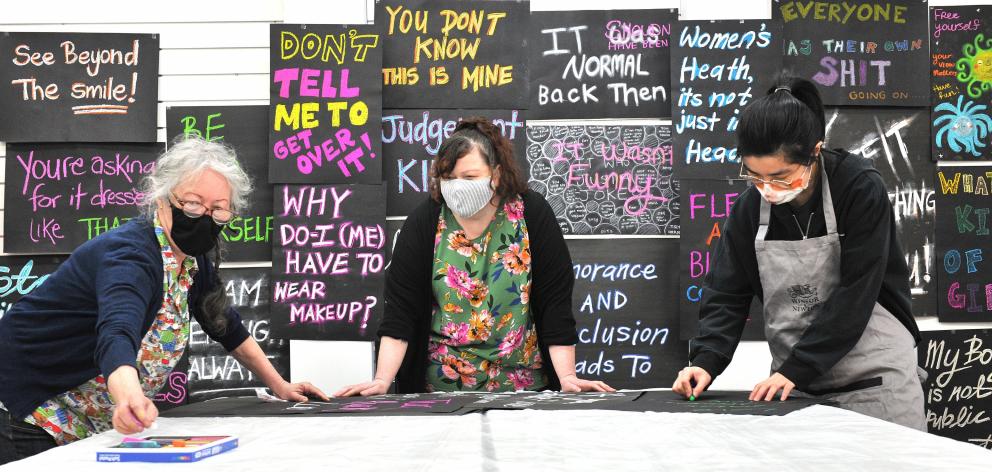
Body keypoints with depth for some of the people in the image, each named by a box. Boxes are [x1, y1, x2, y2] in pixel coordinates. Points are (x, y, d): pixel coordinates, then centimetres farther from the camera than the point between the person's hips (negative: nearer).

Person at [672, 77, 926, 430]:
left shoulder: (861, 189, -15)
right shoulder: (748, 208, -2)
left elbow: (856, 292, -18)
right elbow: (726, 293, -1)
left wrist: (796, 368, -22)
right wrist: (706, 361, -18)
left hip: (873, 377, -3)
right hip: (796, 381, 4)